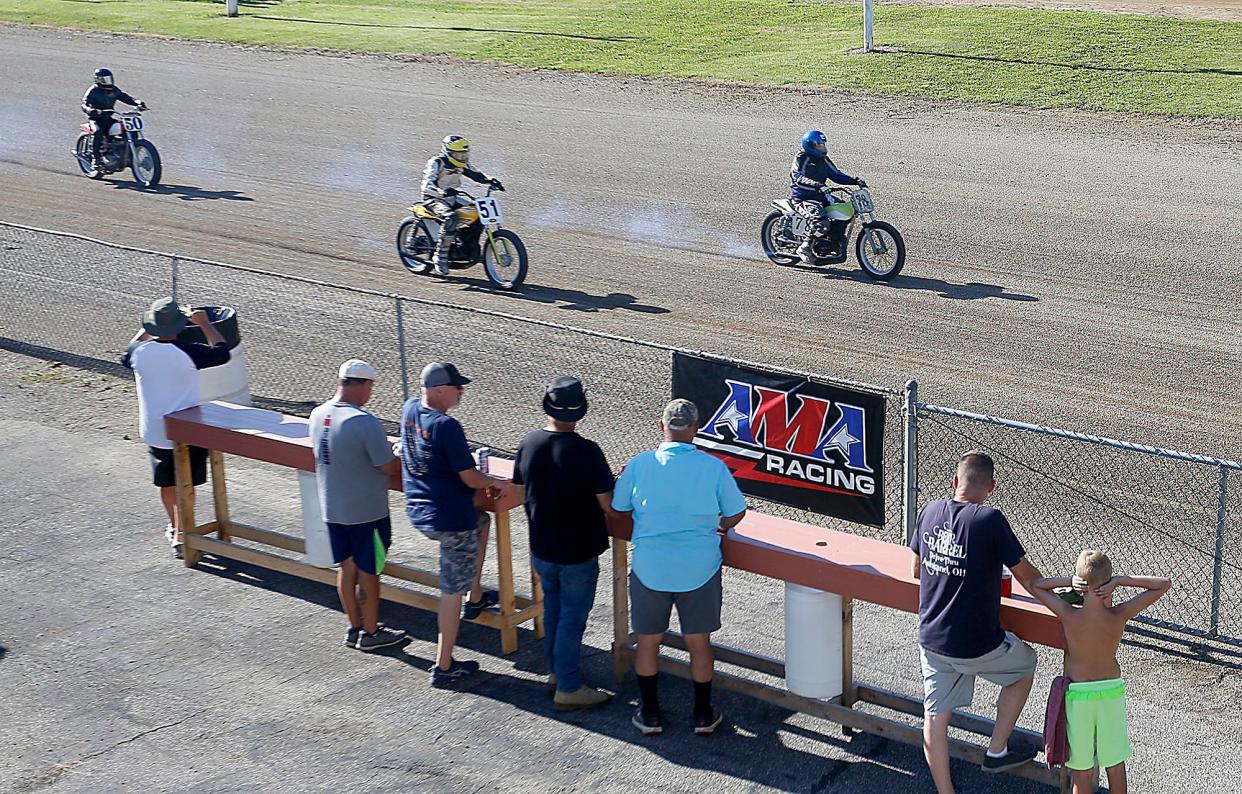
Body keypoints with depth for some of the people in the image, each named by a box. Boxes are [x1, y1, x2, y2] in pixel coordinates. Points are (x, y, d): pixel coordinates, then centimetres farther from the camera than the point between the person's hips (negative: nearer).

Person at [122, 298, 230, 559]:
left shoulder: (140, 352, -10)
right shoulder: (188, 353, -21)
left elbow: (127, 354, 16)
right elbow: (222, 351, -6)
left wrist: (148, 330, 21)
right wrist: (204, 323, 3)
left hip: (154, 432, 4)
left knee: (166, 484, 21)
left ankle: (174, 527, 39)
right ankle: (180, 537, 3)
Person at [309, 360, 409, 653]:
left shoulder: (318, 415, -2)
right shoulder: (365, 423, -25)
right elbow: (389, 468, -20)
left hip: (332, 509, 7)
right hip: (366, 513, -7)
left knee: (347, 568, 19)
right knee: (368, 572, 8)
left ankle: (354, 628, 31)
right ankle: (370, 633, 21)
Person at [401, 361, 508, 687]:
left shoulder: (410, 410, -1)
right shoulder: (446, 426, -24)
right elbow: (470, 477, -19)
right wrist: (495, 482, -2)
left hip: (419, 513, 9)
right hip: (451, 519, -9)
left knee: (481, 522, 35)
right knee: (452, 591, 3)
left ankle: (476, 598, 41)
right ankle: (443, 667, 10)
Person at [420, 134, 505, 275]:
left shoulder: (461, 164, 5)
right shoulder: (436, 163, -17)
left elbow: (476, 175, 12)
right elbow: (427, 186, -27)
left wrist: (491, 181, -9)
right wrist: (443, 192, -47)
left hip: (451, 198, 8)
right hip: (434, 199, -8)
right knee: (451, 218, -37)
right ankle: (440, 256, -30)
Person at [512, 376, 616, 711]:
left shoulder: (528, 443, -7)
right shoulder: (586, 452, -24)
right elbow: (608, 505, -21)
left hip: (541, 548, 6)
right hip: (578, 552, -5)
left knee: (553, 608, 23)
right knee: (573, 617, 6)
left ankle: (556, 671, 36)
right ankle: (568, 688, 13)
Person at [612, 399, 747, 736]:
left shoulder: (639, 465, -9)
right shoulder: (714, 467, -9)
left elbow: (617, 508, 4)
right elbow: (736, 512, 2)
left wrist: (621, 478, 24)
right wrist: (719, 527, 23)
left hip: (650, 568, 0)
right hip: (699, 568, 0)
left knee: (648, 642, 15)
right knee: (699, 643, 14)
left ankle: (649, 714, 24)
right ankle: (703, 715, 25)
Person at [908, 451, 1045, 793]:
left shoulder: (931, 511, 0)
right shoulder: (990, 520, -18)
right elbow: (1026, 574, -10)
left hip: (931, 639, 5)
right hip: (978, 645, -5)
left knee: (935, 718, 14)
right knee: (1024, 664, 25)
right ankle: (997, 751, 29)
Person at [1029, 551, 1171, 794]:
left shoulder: (1069, 616, -22)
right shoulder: (1119, 615, -18)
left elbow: (1033, 585, -8)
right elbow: (1164, 584, -10)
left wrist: (1069, 580, -18)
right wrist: (1120, 580, -19)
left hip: (1077, 695, -1)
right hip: (1112, 691, 2)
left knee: (1082, 770, 11)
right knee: (1116, 764, 19)